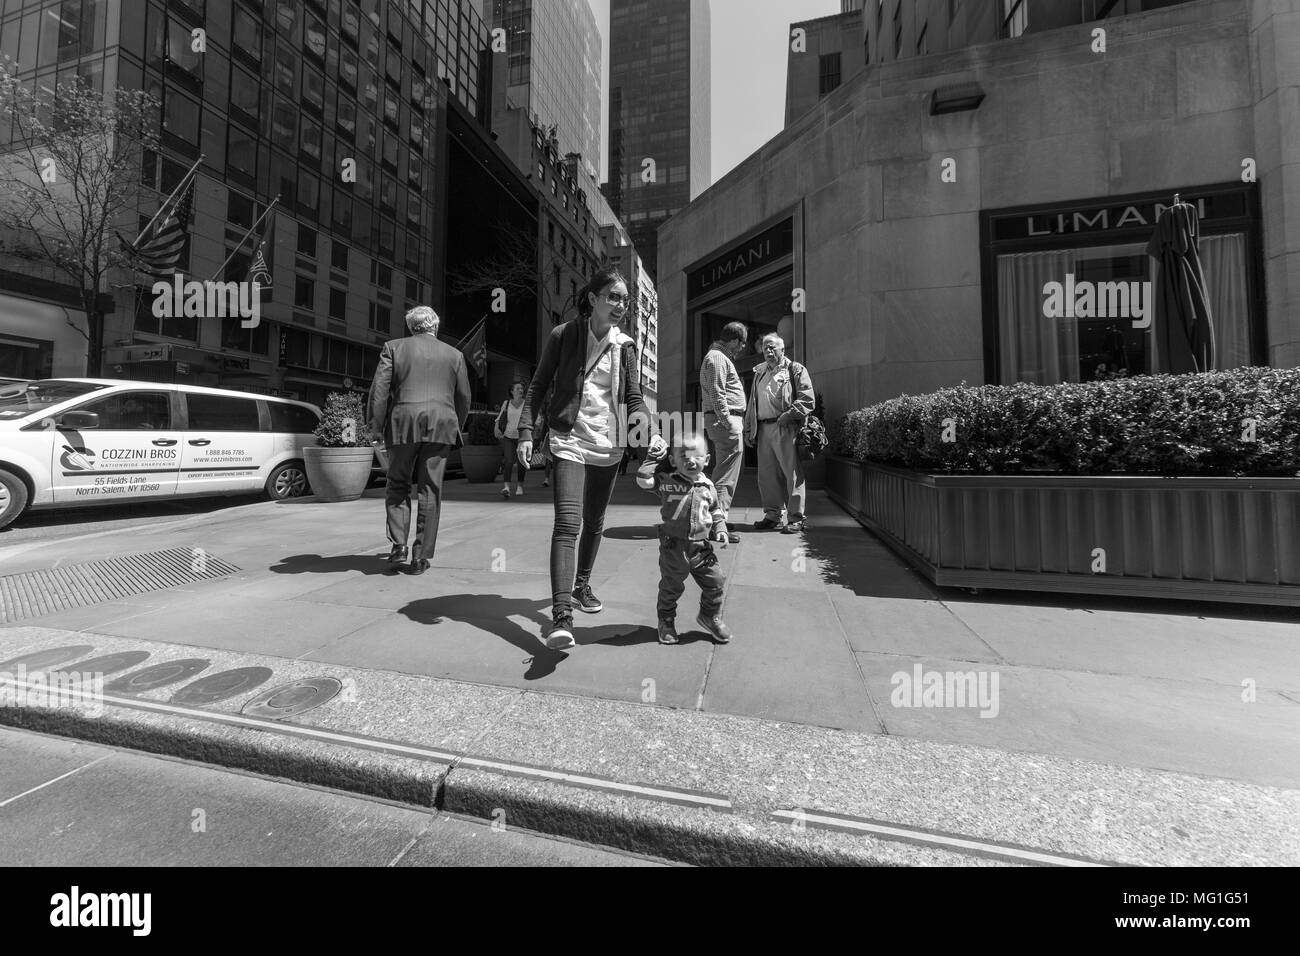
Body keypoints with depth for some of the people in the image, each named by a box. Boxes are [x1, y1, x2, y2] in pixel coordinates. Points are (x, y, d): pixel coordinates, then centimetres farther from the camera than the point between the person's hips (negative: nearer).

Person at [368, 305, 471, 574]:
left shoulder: (393, 347, 9)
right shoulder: (454, 354, 13)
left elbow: (379, 388, 1)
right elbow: (464, 398, 13)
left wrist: (376, 426, 5)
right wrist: (454, 427, 22)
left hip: (403, 423, -1)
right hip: (440, 424, 1)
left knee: (398, 486, 13)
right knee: (431, 491, 3)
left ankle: (398, 546, 2)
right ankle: (421, 557, 5)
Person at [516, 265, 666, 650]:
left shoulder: (625, 345, 5)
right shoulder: (563, 335, -3)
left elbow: (634, 398, 6)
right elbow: (538, 386, 1)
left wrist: (645, 421, -15)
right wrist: (525, 432, -7)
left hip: (608, 446, 4)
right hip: (571, 441, -4)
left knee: (594, 524, 14)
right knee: (567, 523, -18)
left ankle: (581, 584, 37)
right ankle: (561, 615, -18)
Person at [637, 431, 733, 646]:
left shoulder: (708, 487, 5)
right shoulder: (666, 482, -6)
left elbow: (717, 512, 16)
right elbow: (643, 479, -16)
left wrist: (720, 531, 3)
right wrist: (654, 458, -10)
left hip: (702, 547, 3)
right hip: (674, 547, -3)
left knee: (714, 583, 8)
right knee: (671, 587, 10)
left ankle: (711, 617, 34)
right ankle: (666, 622, 33)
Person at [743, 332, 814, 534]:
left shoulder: (795, 370, 5)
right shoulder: (759, 373, 23)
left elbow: (807, 399, -6)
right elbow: (752, 402, 24)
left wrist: (787, 416, -17)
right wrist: (749, 429, 17)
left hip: (785, 429, -6)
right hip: (763, 429, 6)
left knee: (792, 473, -4)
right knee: (767, 474, 6)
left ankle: (796, 518, 2)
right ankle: (773, 515, 16)